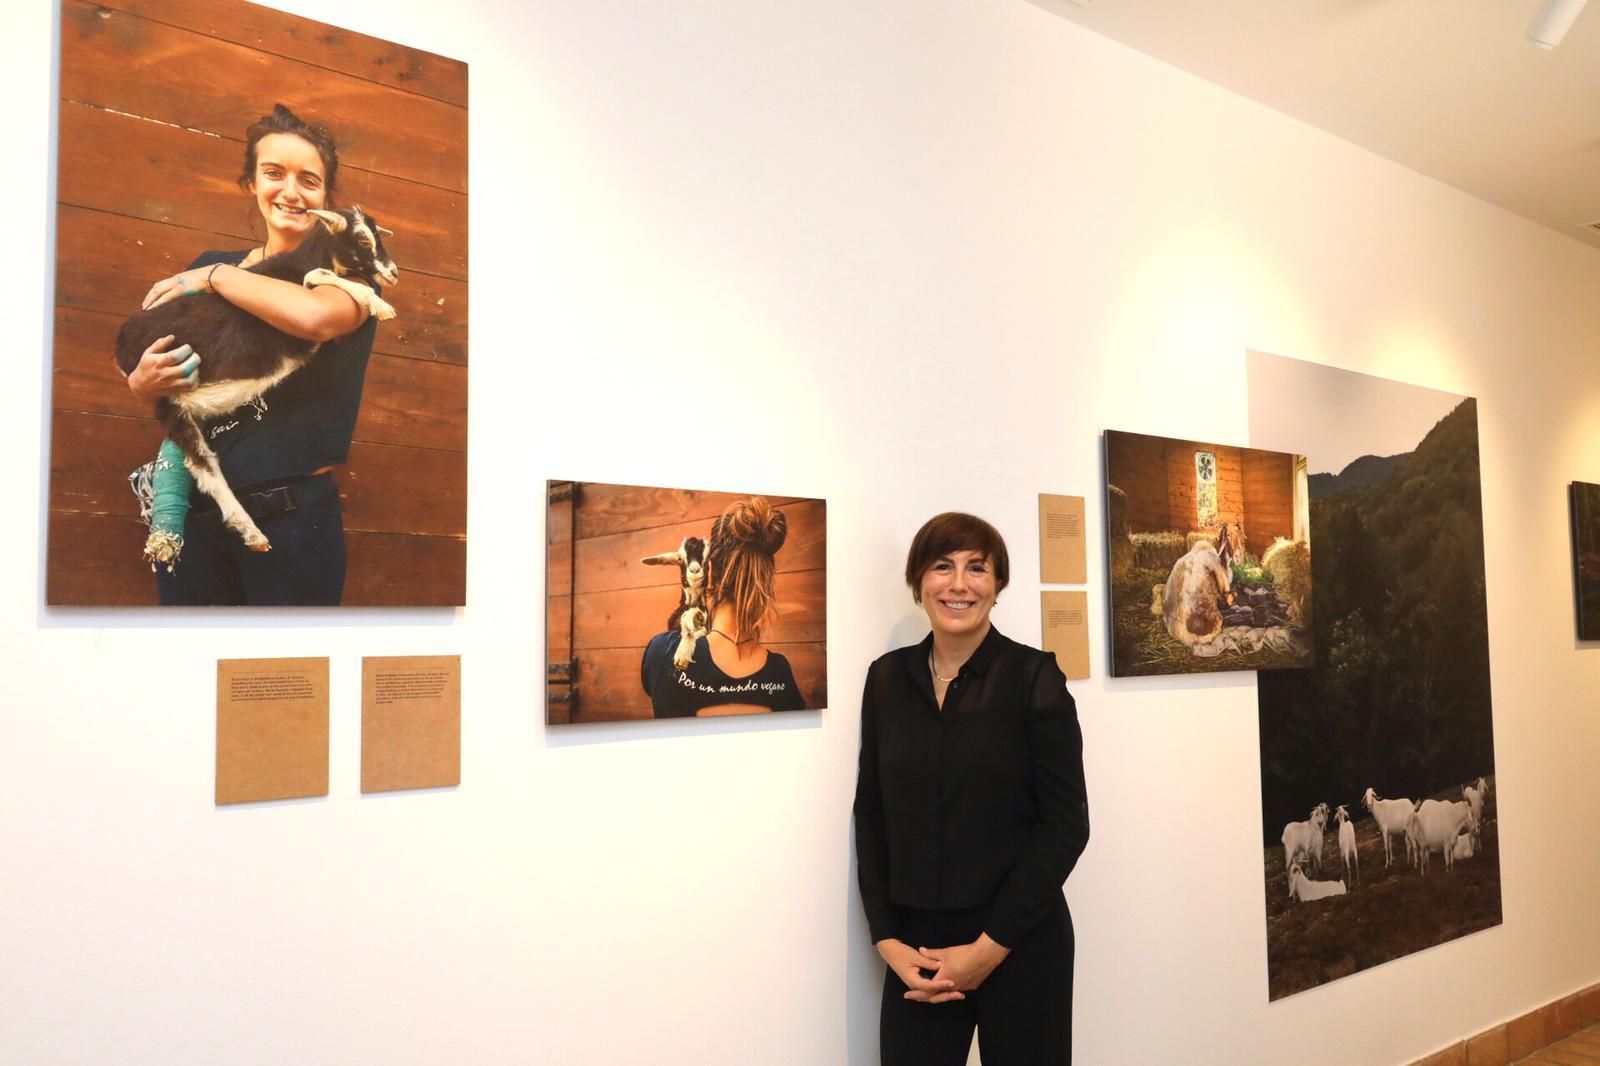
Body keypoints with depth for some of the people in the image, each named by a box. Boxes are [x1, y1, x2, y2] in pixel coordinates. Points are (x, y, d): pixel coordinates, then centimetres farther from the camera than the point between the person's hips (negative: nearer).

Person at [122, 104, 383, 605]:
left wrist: (216, 277, -11)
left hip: (293, 514, -4)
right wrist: (143, 382, -10)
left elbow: (314, 315, -25)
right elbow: (144, 371, 13)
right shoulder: (210, 264, 11)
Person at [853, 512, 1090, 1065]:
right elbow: (871, 817, 5)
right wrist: (887, 941, -4)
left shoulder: (1033, 676, -8)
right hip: (917, 947, 3)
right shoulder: (887, 678, 2)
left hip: (1021, 946, -2)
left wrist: (988, 947, -12)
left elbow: (1065, 825, -10)